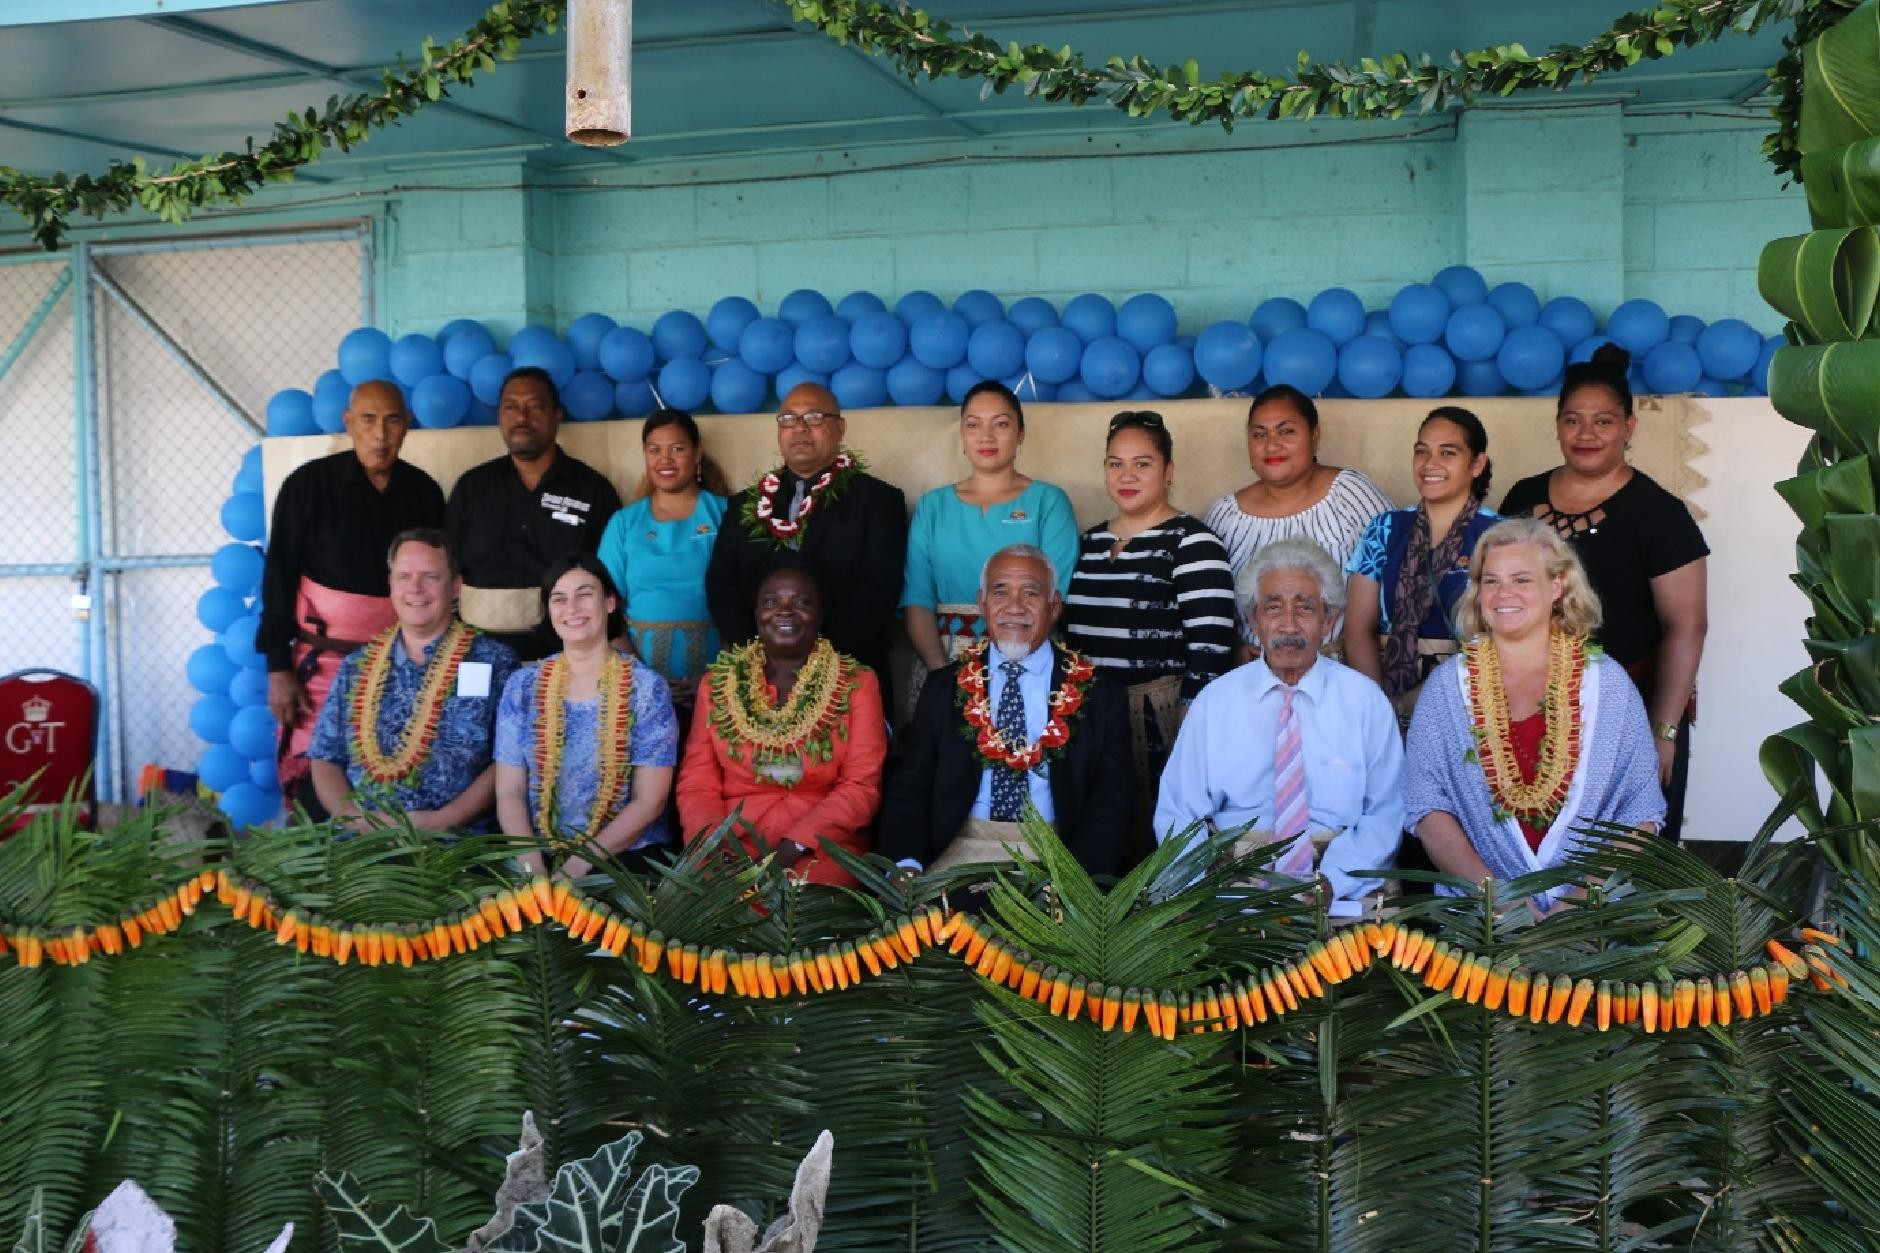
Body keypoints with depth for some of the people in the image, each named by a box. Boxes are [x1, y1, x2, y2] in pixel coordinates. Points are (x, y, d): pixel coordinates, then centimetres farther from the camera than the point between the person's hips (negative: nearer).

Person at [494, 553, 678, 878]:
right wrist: (533, 867, -13)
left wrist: (580, 866, -15)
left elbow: (649, 801, -6)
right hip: (539, 857, 2)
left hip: (625, 858, -2)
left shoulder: (646, 687, -2)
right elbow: (509, 793, 3)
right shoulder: (522, 686, 6)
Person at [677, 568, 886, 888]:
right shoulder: (717, 683, 11)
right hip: (732, 844, 2)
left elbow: (861, 787, -3)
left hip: (822, 847, -2)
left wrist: (793, 847, -15)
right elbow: (697, 785, 7)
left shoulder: (857, 684, 5)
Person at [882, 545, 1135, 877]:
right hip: (962, 852, 1)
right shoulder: (943, 689, 12)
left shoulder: (1102, 696, 7)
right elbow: (908, 790, 7)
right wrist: (906, 866, -14)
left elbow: (1113, 801, 0)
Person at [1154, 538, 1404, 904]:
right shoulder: (1214, 702, 8)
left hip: (1342, 887, 1)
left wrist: (1328, 883, -14)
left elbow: (1384, 816, 3)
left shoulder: (1365, 701, 7)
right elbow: (1177, 816, 7)